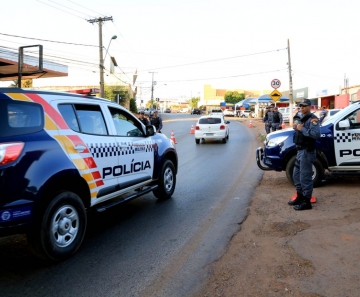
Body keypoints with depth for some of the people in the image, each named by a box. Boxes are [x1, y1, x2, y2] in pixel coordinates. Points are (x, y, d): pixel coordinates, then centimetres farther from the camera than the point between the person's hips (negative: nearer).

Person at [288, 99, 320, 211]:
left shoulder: (312, 119, -13)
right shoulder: (302, 118, 17)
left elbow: (316, 134, -27)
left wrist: (302, 129, -22)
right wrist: (296, 127, 1)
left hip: (307, 152, -10)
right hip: (300, 151, 10)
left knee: (305, 177, -5)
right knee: (296, 175, 17)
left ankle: (307, 202, 2)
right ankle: (300, 197, 28)